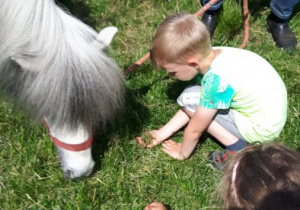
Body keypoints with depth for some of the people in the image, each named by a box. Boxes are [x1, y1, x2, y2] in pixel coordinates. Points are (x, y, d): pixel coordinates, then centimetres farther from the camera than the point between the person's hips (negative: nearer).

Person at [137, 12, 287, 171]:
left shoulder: (217, 80, -30)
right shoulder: (210, 56, -5)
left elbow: (195, 129, -15)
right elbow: (195, 108, 7)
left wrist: (182, 153, 4)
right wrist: (163, 133, 9)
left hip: (263, 129, -8)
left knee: (189, 99, -11)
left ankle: (237, 149, -7)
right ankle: (240, 140, 11)